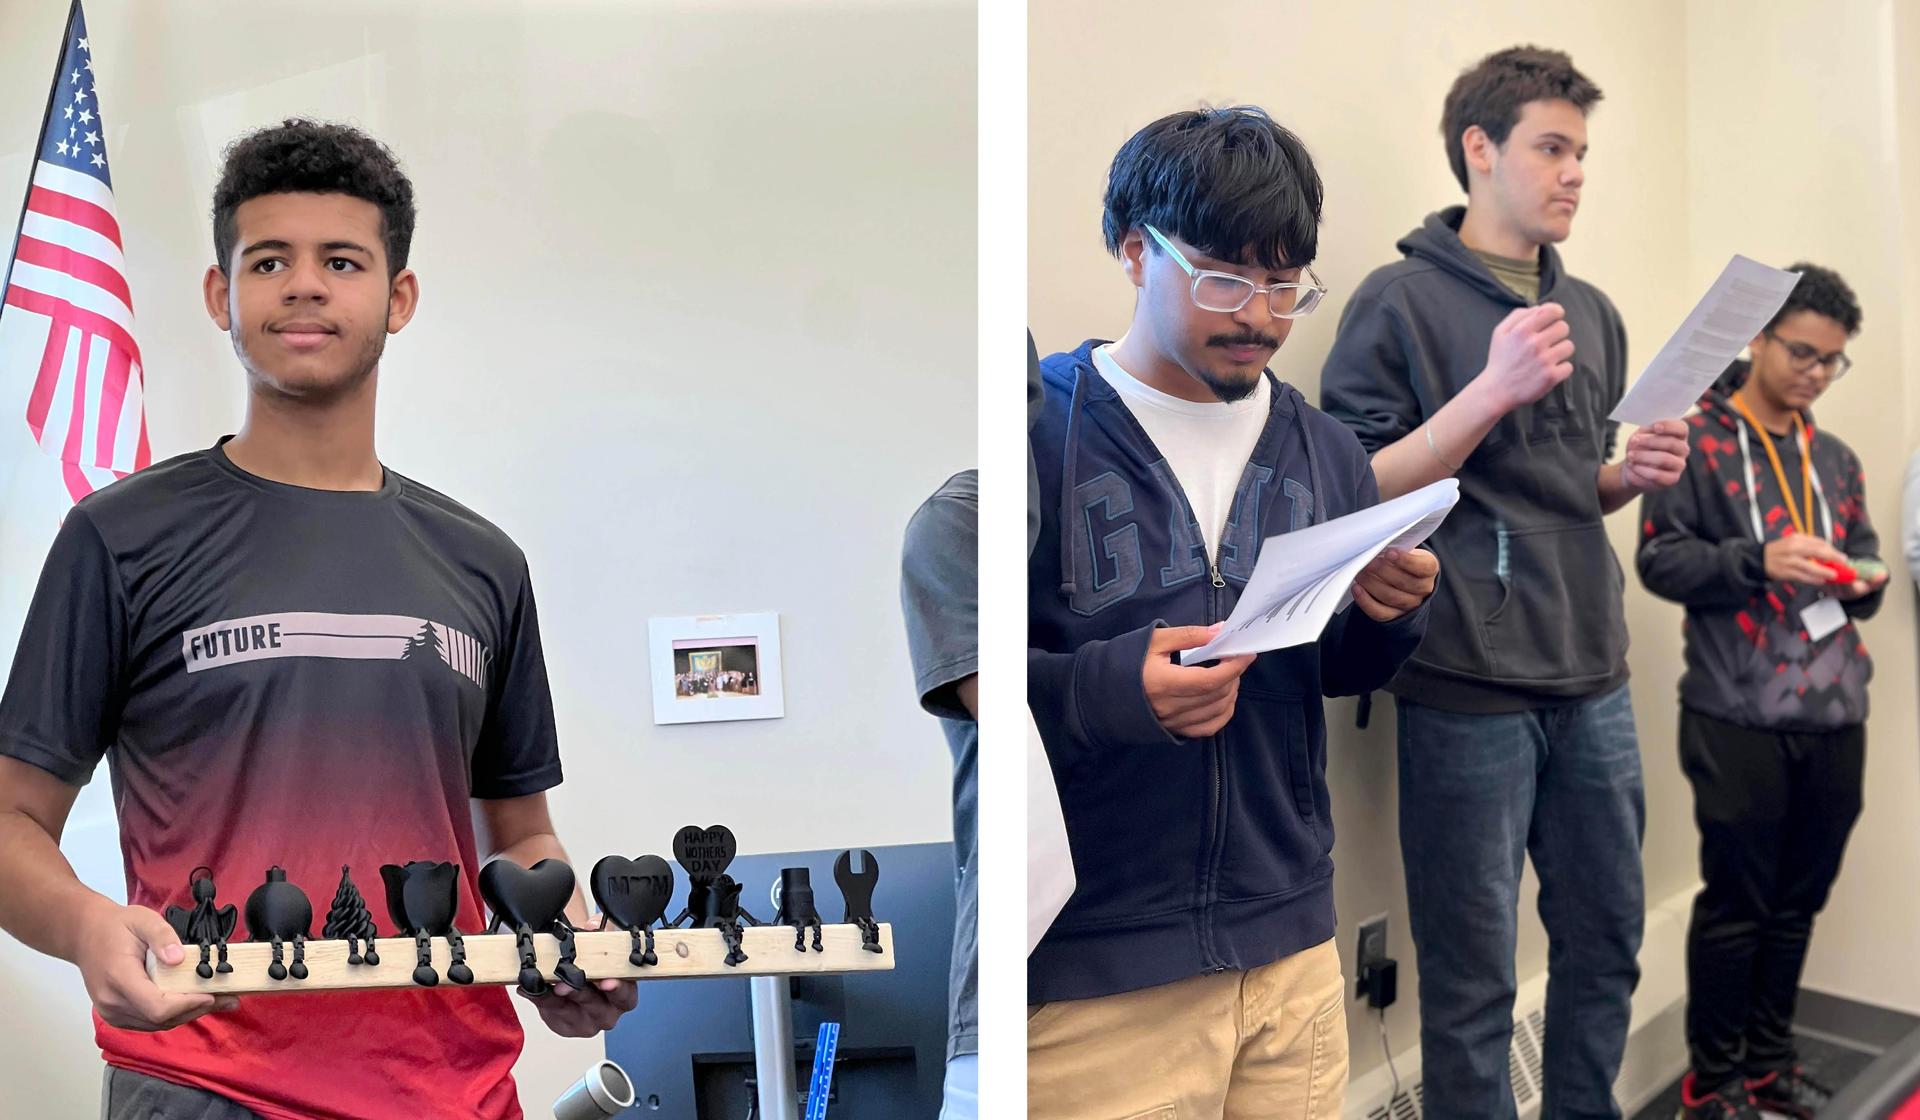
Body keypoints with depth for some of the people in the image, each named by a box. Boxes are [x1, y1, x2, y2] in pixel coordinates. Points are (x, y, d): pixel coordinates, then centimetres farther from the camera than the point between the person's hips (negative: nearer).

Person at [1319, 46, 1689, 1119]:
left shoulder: (1592, 311, 14)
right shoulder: (1401, 300, -5)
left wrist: (1633, 473, 0)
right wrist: (1494, 389, -20)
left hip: (1593, 677, 7)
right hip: (1468, 685, -6)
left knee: (1607, 945, 18)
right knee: (1472, 979, 4)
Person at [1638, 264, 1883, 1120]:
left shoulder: (1836, 458, 17)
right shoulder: (1696, 439, -2)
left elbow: (1861, 555, 21)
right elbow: (1659, 559, -9)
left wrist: (1867, 577, -1)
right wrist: (1758, 561, -22)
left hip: (1835, 717, 6)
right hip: (1740, 718, -6)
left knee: (1800, 900, 13)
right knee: (1735, 902, 1)